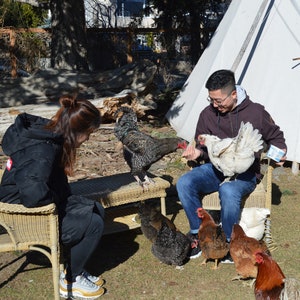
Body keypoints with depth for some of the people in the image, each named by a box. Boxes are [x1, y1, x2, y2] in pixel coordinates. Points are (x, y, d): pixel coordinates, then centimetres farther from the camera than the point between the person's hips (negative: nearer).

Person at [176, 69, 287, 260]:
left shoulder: (256, 112, -2)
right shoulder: (208, 114, 3)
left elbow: (275, 136, 14)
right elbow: (203, 147, 13)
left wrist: (280, 151, -7)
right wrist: (198, 153, -11)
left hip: (245, 173, -3)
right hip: (215, 169, 3)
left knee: (229, 190, -38)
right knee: (184, 183, -26)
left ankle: (229, 242, -16)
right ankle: (198, 235, -10)